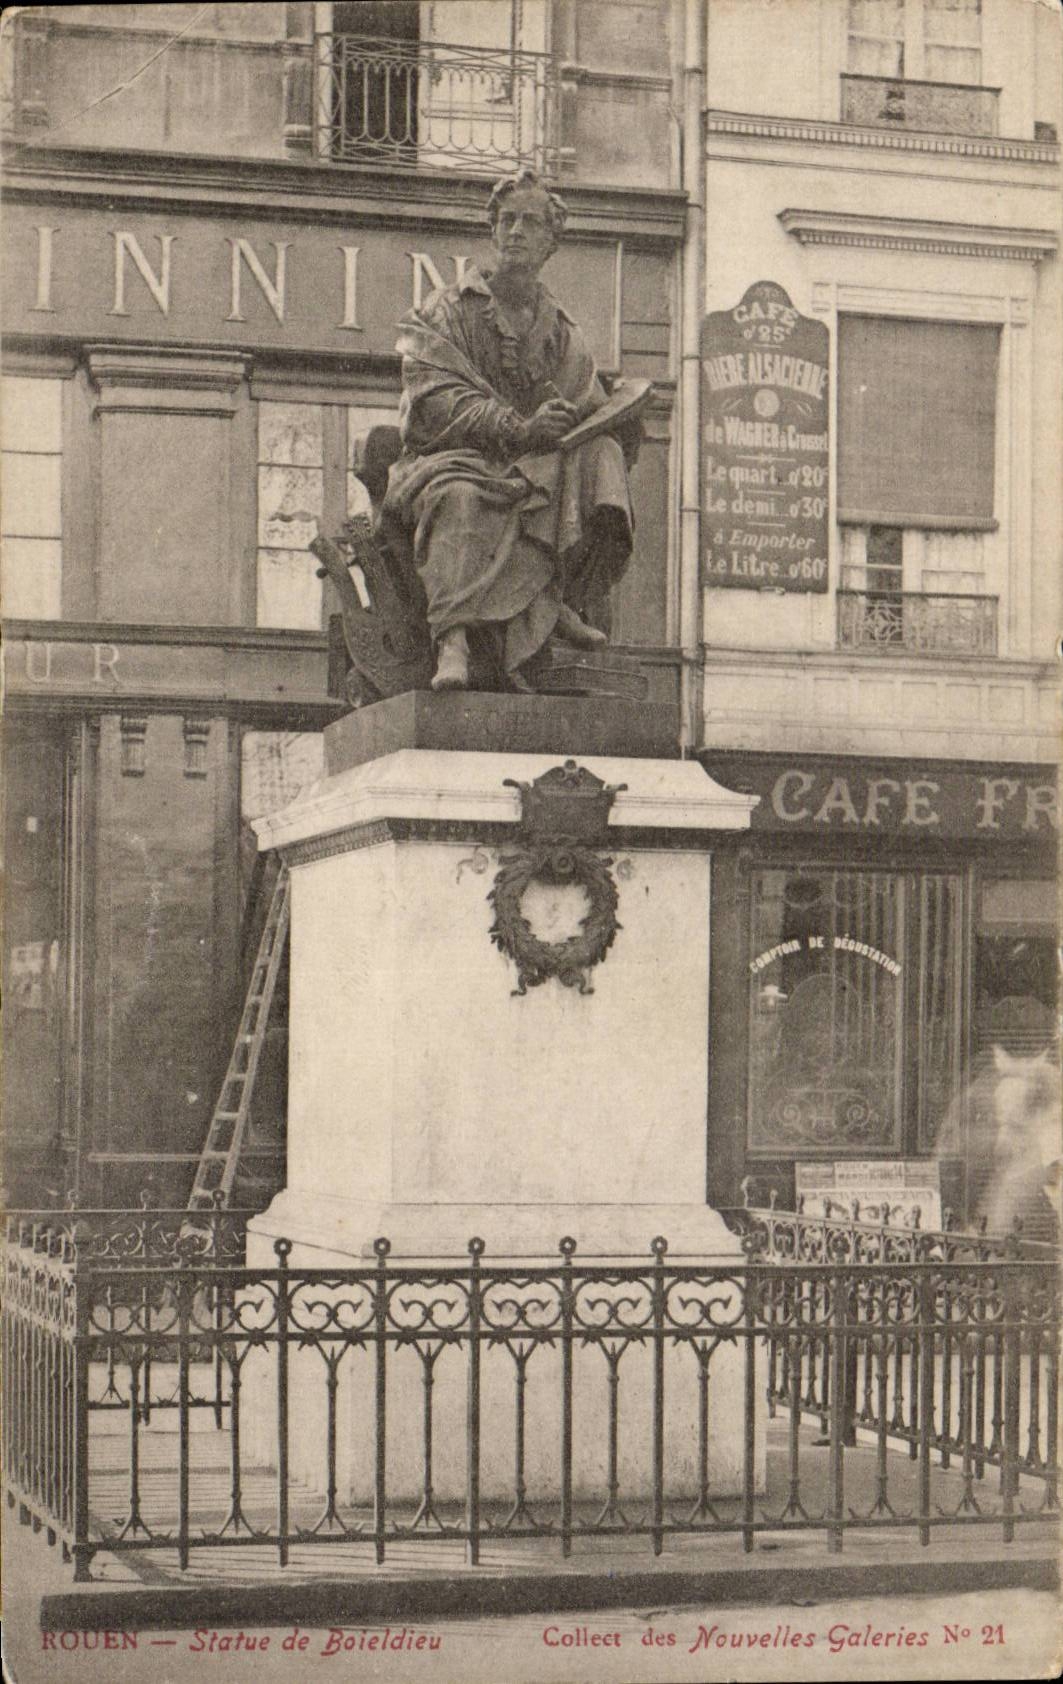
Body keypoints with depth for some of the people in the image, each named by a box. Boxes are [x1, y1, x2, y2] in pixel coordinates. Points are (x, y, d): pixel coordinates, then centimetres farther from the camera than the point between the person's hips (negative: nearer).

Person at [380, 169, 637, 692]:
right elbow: (436, 400, -10)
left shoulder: (564, 335, 20)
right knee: (463, 495, -39)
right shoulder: (444, 312, 6)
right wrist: (518, 429, -26)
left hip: (532, 470, 4)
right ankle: (453, 641, -54)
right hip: (445, 458, -4)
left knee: (600, 454, -25)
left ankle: (562, 603, -37)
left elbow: (596, 422, 13)